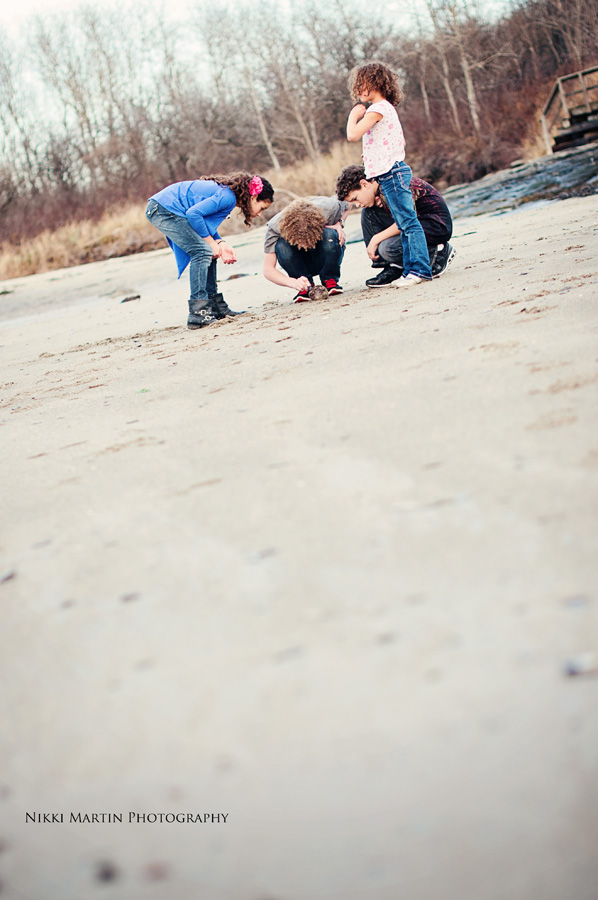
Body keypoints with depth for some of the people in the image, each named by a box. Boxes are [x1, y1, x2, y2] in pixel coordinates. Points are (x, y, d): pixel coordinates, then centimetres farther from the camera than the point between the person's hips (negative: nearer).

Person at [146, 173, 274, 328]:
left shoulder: (226, 191, 14)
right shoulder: (228, 197, -17)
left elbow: (207, 223, 15)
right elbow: (194, 213, -23)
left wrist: (221, 243, -2)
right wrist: (211, 242, -13)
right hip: (163, 210, -10)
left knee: (208, 252, 11)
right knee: (202, 252, -15)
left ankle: (216, 306, 14)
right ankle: (198, 314, -19)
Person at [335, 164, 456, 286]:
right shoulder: (378, 192, 5)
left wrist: (376, 239, -21)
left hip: (439, 225, -9)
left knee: (388, 248, -29)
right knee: (368, 213, 0)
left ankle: (439, 252, -6)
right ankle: (394, 268, 0)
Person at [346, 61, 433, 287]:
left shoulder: (378, 109, -11)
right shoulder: (387, 108, 20)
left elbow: (353, 134, -20)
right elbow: (401, 141, 27)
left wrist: (354, 115, -3)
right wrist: (379, 154, 21)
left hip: (391, 173, -11)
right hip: (393, 171, 11)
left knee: (408, 221, -10)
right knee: (405, 224, 9)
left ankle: (420, 269, -10)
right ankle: (412, 269, 12)